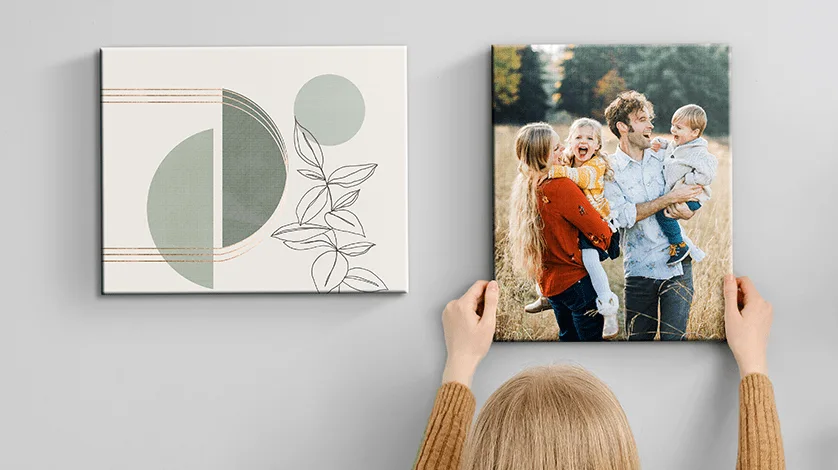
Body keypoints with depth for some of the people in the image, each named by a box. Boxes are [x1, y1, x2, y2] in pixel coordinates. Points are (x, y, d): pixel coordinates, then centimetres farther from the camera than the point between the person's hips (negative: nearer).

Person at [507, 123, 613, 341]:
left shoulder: (524, 186, -1)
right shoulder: (561, 187, -25)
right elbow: (600, 233, -17)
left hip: (548, 281, 8)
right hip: (576, 279, -8)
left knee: (568, 337, 22)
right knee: (591, 337, 4)